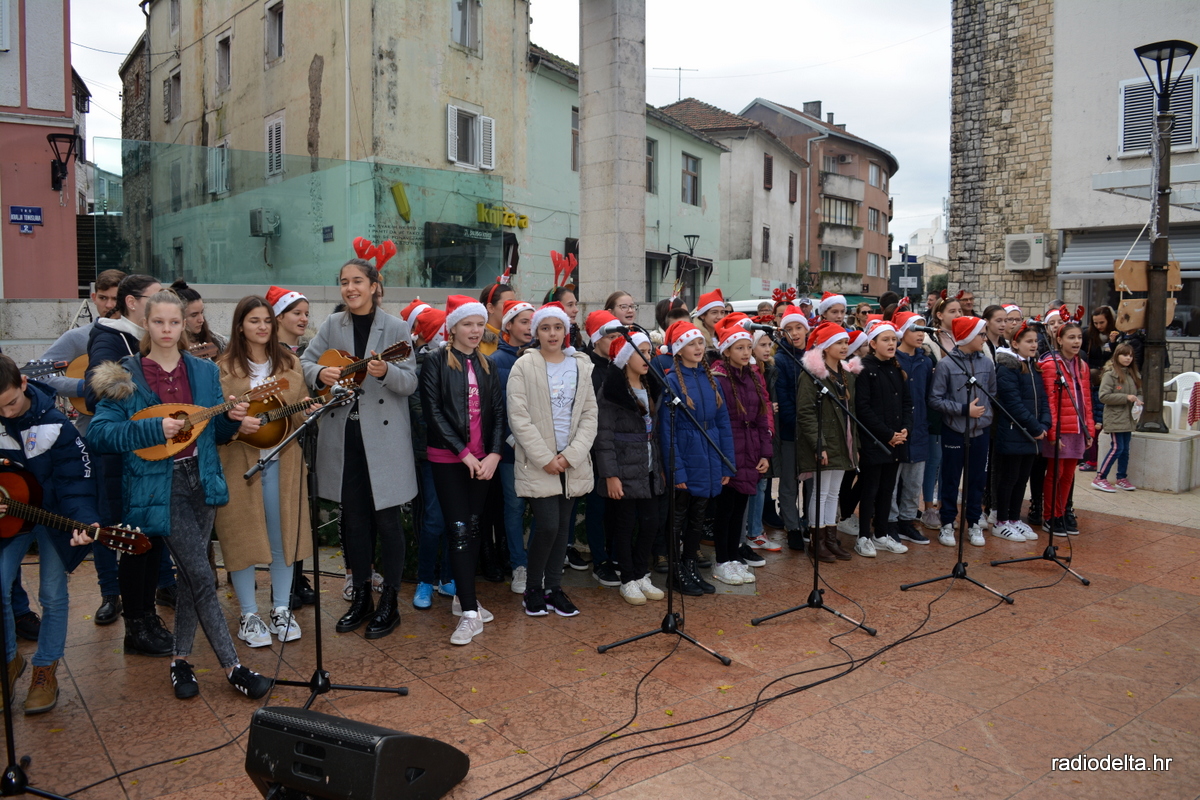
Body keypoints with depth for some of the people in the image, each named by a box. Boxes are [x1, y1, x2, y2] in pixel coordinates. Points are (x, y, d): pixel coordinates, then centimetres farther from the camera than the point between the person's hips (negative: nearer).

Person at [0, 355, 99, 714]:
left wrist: (84, 522, -35)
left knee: (53, 596, 3)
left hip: (54, 515, -3)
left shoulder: (54, 424, -20)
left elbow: (77, 479, -21)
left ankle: (45, 671, 20)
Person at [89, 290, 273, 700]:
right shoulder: (126, 375, -2)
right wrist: (154, 429, -20)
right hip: (160, 486, -4)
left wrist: (231, 419, -9)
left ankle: (181, 659, 26)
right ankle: (233, 667, 0)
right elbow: (100, 431, -9)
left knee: (190, 575, 11)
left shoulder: (204, 372, 8)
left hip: (201, 481, 4)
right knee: (202, 577, -7)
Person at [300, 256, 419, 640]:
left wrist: (386, 372, -28)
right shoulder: (332, 325, 6)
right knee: (353, 518, 11)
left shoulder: (396, 328, -4)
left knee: (387, 519, 1)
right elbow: (305, 363, 9)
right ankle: (361, 597, 25)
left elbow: (411, 382, -8)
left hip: (384, 437, -4)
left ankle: (389, 602, 14)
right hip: (343, 436, 4)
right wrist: (320, 373, -13)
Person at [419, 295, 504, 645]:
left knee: (473, 527, 9)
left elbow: (497, 413, 7)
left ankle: (463, 598, 22)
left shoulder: (486, 365, 12)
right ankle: (470, 613, -6)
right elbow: (433, 411, -9)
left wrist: (493, 454, -7)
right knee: (459, 530, -7)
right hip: (448, 459, -5)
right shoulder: (436, 362, -2)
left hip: (483, 460, 5)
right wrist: (464, 453, -14)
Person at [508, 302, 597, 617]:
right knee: (547, 526, -10)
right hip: (537, 462, -4)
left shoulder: (582, 365, 7)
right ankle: (533, 588, 12)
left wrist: (572, 455, -7)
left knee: (564, 525, 8)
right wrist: (545, 458, -14)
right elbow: (518, 418, -9)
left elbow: (589, 415, 5)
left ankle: (554, 588, 22)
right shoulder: (524, 366, -4)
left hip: (573, 461, 4)